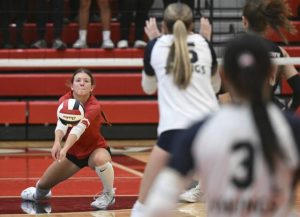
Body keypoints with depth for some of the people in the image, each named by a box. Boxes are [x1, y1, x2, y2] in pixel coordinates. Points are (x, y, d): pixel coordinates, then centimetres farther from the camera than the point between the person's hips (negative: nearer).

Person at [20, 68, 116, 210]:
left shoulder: (94, 106, -29)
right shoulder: (65, 100, -17)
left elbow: (79, 127, -46)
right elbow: (62, 123, -36)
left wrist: (65, 148, -63)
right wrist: (57, 142, -58)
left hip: (95, 149, -4)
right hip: (73, 152, 4)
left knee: (100, 159, -41)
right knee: (43, 184, 5)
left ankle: (108, 195, -13)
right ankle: (39, 192, 46)